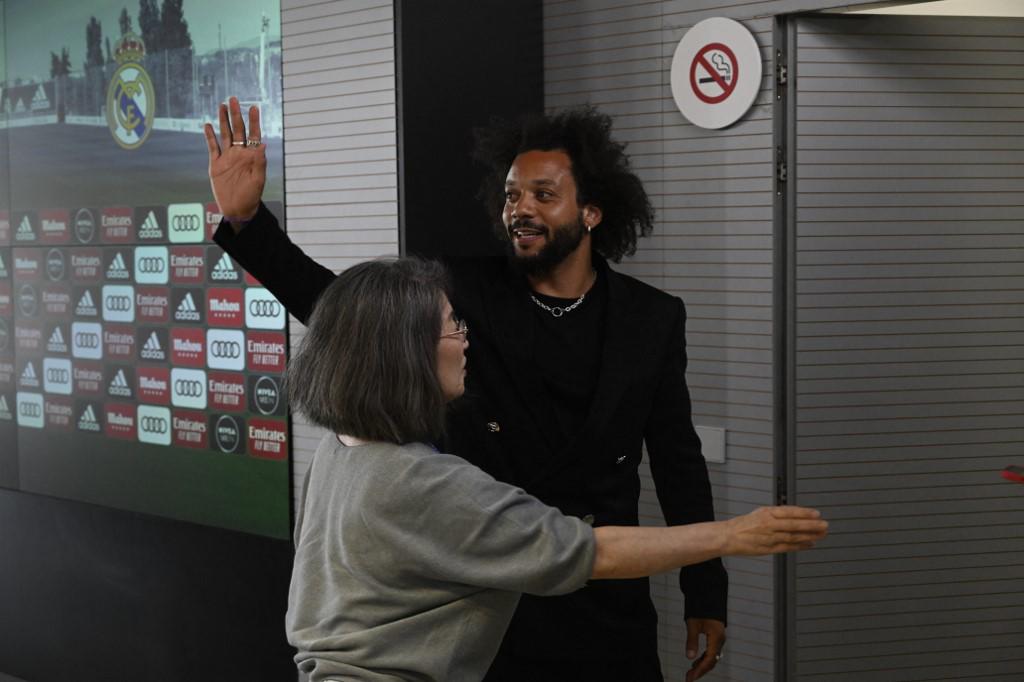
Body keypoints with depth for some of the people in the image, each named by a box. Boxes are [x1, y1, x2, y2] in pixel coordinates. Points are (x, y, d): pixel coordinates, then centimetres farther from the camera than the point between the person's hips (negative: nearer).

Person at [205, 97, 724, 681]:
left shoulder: (653, 319, 0)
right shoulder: (464, 292, -3)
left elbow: (679, 463, 5)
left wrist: (707, 597, 7)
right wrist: (246, 218, -23)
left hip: (606, 604, 1)